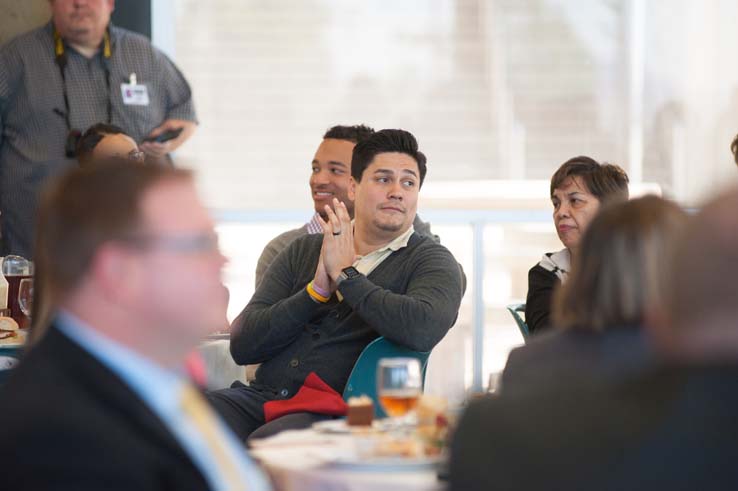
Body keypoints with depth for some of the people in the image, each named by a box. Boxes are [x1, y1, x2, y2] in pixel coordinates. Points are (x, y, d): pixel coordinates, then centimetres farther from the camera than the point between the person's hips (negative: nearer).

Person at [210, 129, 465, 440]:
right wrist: (317, 289, -5)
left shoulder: (432, 261, 6)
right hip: (260, 396, 4)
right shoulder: (303, 251, 18)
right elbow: (242, 346, 7)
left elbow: (421, 330, -19)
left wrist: (345, 275, -7)